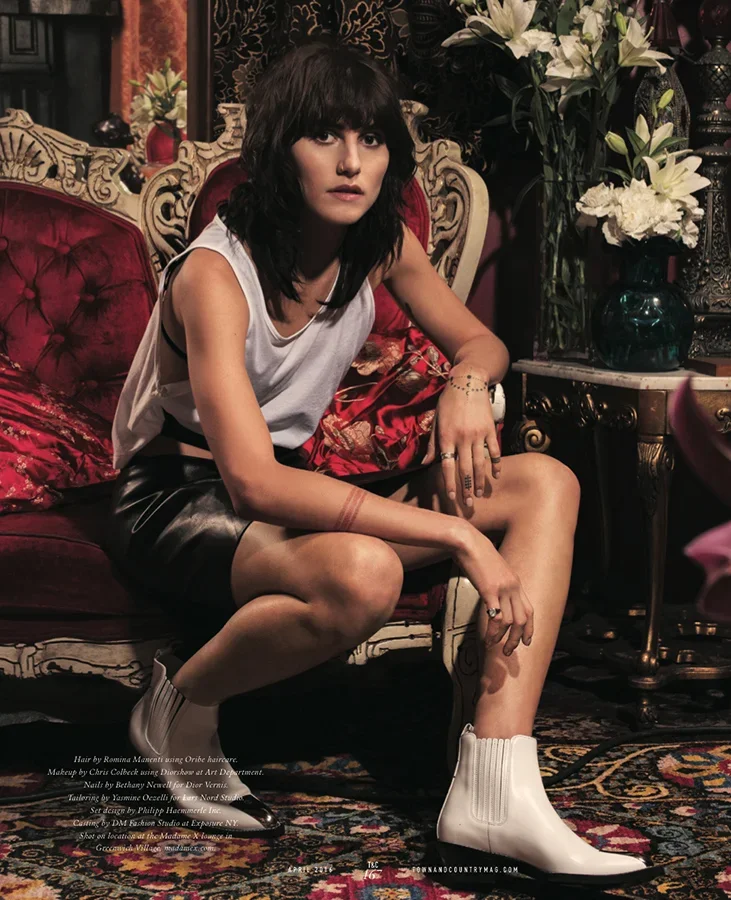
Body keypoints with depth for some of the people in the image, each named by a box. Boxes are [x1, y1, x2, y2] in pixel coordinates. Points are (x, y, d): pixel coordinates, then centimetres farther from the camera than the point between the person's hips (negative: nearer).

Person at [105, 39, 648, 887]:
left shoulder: (382, 244, -1)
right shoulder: (214, 274, -22)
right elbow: (253, 479, -32)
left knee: (546, 485, -10)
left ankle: (494, 792, -24)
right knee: (361, 574, -40)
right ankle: (180, 710, -8)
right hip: (175, 497, -7)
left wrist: (466, 384, -13)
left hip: (289, 486, 8)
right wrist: (457, 535, -35)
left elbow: (479, 341, 15)